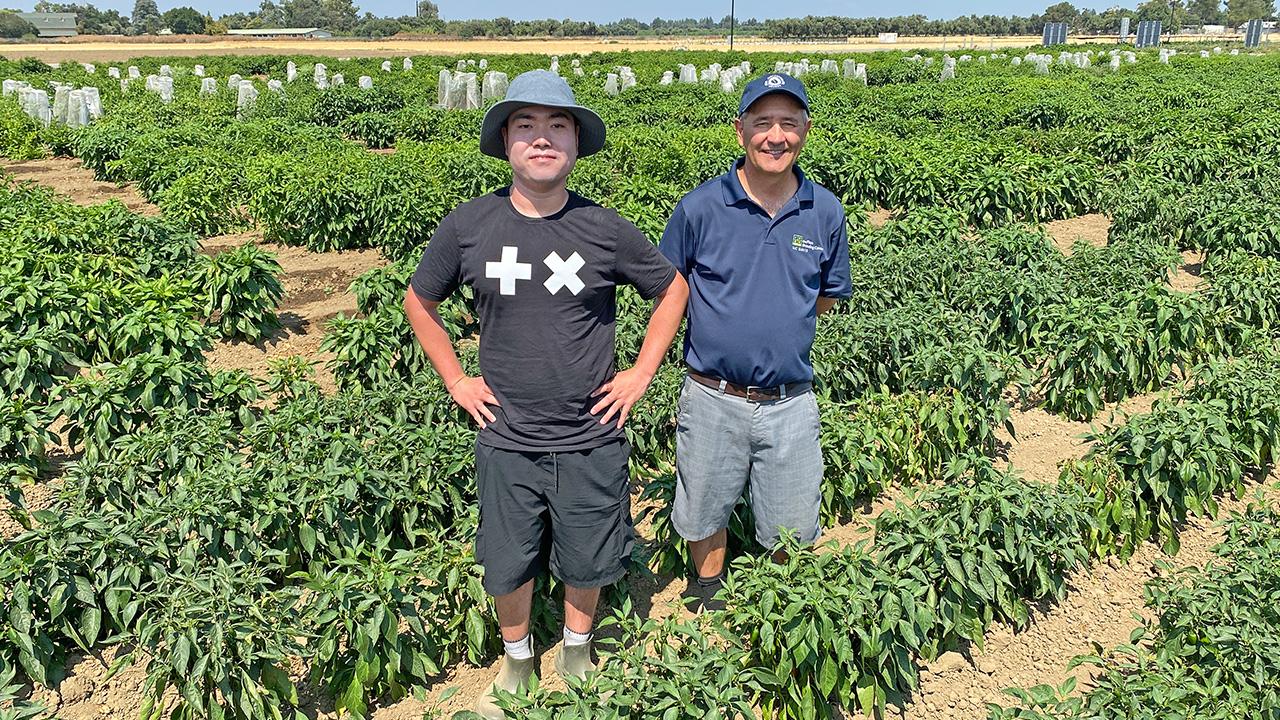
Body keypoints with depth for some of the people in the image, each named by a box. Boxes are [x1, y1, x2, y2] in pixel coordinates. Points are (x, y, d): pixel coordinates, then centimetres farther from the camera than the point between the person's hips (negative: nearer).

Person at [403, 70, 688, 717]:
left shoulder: (605, 230, -9)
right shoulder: (467, 226, -7)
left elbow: (673, 290, 6)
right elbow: (419, 303, 9)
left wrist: (641, 374, 0)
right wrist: (456, 380, 2)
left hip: (591, 442, 0)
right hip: (505, 443, 1)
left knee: (586, 564, 17)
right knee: (507, 566, 16)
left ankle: (576, 650, 45)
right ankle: (516, 658, 44)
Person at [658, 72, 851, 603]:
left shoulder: (826, 212, -1)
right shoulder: (700, 207, -9)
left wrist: (780, 324, 5)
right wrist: (721, 324, -1)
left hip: (791, 404, 2)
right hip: (712, 400, -1)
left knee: (792, 531, 15)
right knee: (704, 516, 18)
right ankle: (707, 596, 45)